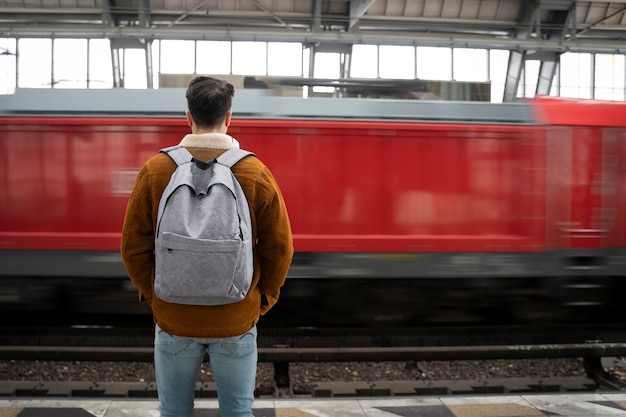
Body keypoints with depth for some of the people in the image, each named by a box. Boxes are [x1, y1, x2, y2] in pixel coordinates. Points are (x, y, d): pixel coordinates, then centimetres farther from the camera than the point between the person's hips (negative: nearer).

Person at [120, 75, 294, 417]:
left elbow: (133, 246, -4)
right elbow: (279, 248, -5)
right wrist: (263, 299, 8)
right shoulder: (256, 172, -8)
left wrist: (151, 294, 10)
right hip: (237, 323, 0)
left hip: (173, 319, 1)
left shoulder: (155, 170, -8)